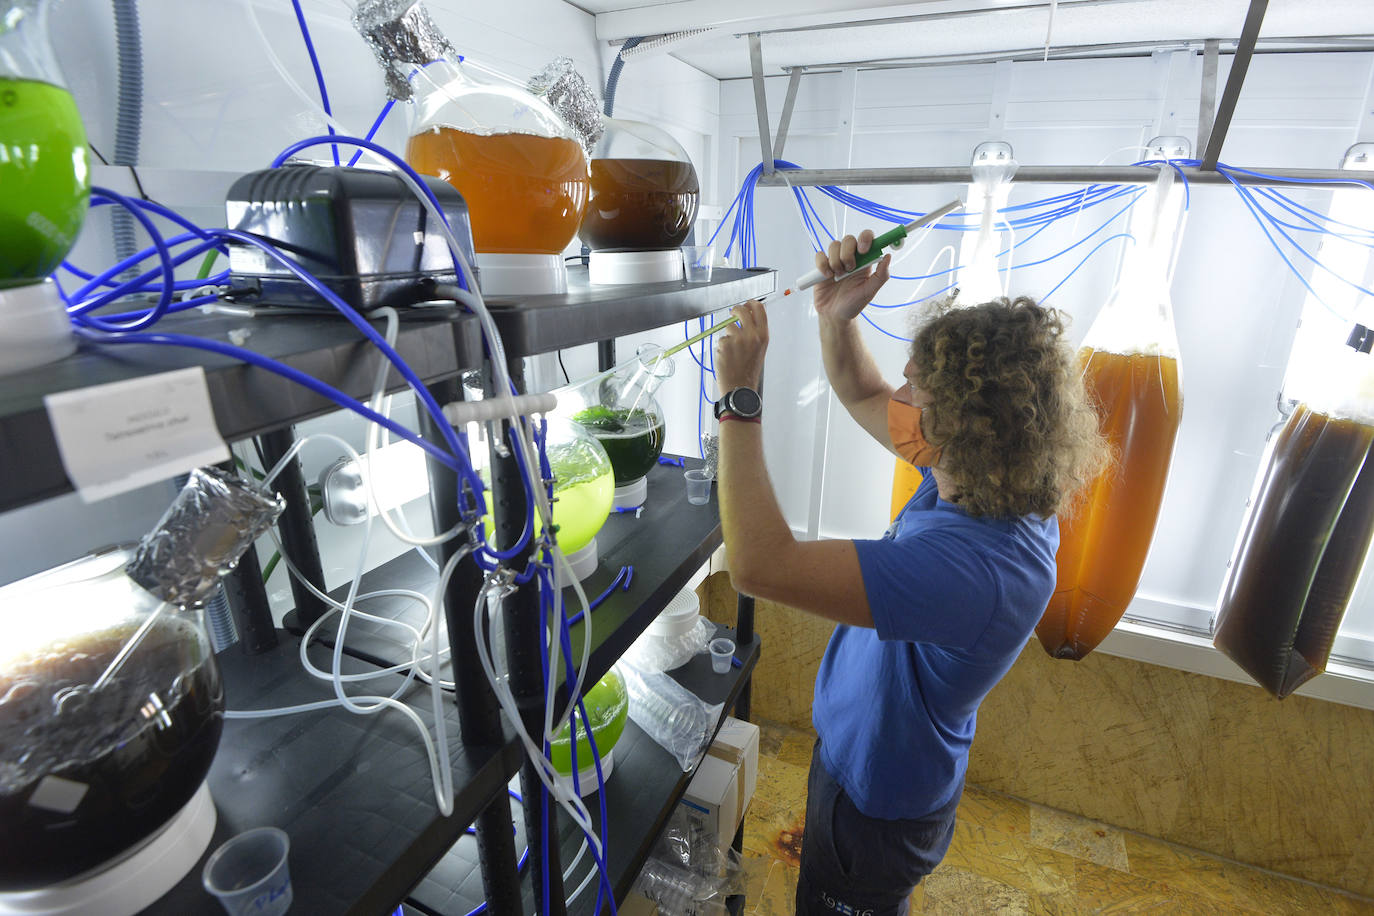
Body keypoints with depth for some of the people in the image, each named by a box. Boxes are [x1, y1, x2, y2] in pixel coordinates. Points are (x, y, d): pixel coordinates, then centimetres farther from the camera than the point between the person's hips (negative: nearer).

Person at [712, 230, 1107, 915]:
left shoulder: (974, 563, -42)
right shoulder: (984, 478, -13)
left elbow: (760, 564, -48)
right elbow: (864, 398, 0)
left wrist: (738, 397, -39)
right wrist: (836, 316, -19)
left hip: (877, 800, -7)